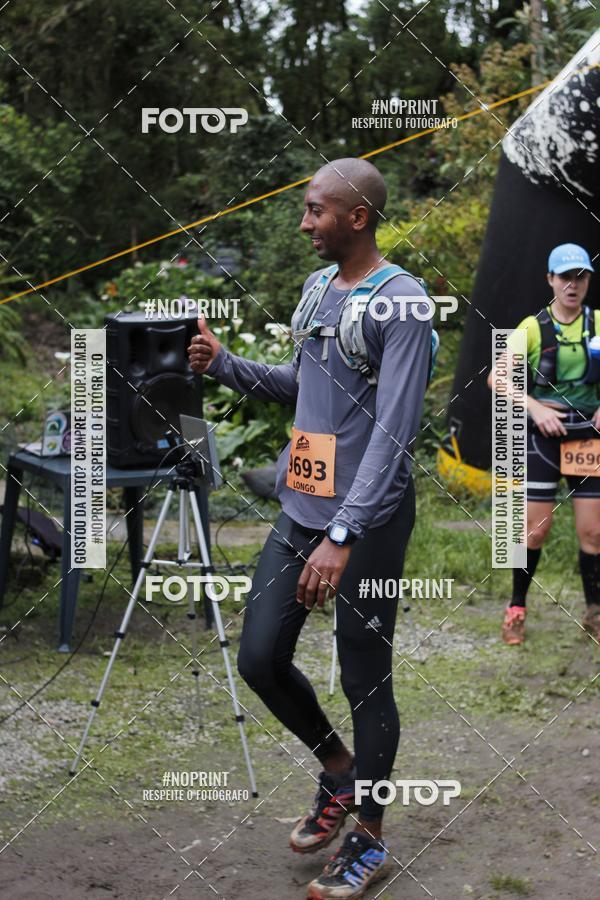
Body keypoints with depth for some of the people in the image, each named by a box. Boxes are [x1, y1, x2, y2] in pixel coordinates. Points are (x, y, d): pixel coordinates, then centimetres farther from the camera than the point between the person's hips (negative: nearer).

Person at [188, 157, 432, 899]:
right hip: (299, 511, 8)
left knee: (365, 682, 3)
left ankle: (370, 839, 20)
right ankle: (340, 772, 33)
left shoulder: (401, 302, -14)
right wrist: (224, 365, 7)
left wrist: (343, 536, -29)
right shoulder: (316, 286, 11)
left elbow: (393, 433, -21)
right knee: (259, 659, 9)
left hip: (366, 526, -7)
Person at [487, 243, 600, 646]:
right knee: (536, 528, 0)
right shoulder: (533, 327, -5)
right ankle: (517, 609, 15)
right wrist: (536, 408, -15)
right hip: (544, 435, -2)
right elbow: (497, 377, -6)